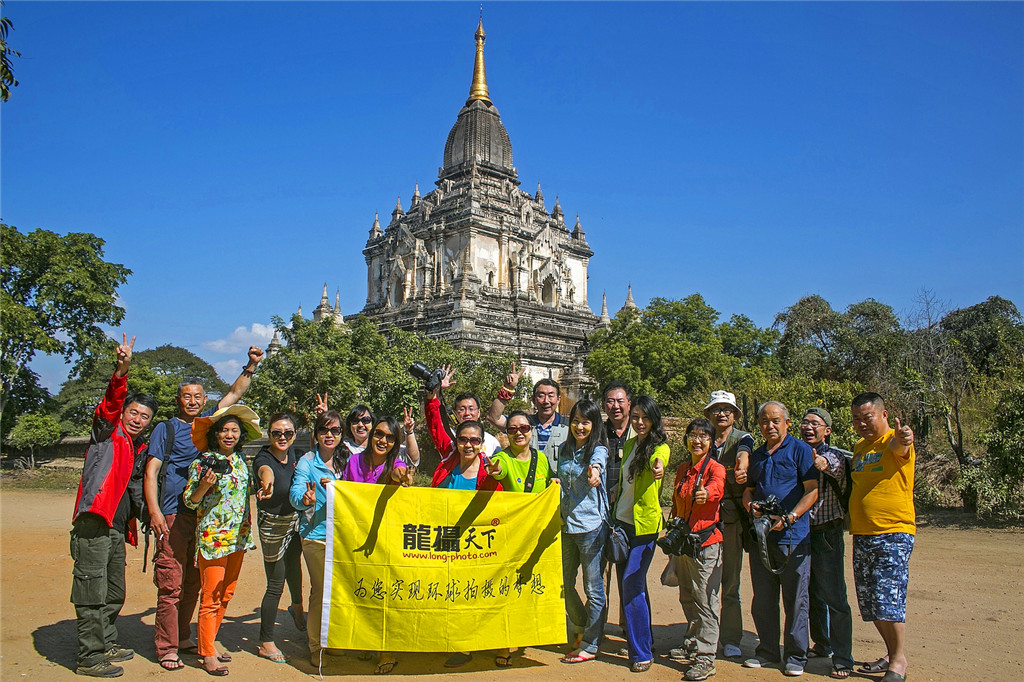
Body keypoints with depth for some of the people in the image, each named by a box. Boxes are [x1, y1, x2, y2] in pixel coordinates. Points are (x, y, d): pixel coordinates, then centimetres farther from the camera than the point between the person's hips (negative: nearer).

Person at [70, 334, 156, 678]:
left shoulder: (140, 448, 18)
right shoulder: (108, 432, -2)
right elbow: (111, 403, -21)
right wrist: (121, 371, -36)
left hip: (117, 529, 8)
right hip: (93, 524, -8)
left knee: (114, 594, 17)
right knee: (92, 595, -4)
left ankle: (107, 644, 30)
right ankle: (90, 658, 4)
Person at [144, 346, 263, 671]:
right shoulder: (166, 428, 1)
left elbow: (235, 393, 19)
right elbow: (150, 472, -5)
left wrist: (251, 365, 9)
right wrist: (154, 512, -15)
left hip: (203, 515, 5)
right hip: (173, 516, -5)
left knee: (193, 583, 11)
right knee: (171, 585, -5)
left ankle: (183, 638, 24)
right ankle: (166, 648, 4)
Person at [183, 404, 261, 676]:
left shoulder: (241, 460, 9)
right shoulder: (203, 462, -8)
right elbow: (189, 501, -7)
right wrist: (204, 485, -23)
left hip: (238, 537, 6)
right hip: (212, 537, -6)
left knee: (226, 595, 13)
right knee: (211, 598, -2)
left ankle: (208, 643, 26)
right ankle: (208, 654, 10)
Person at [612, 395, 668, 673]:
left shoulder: (660, 447, -12)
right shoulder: (629, 444, 10)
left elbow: (657, 459, -36)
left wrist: (658, 466, -59)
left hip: (645, 524, -7)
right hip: (622, 520, 7)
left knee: (632, 586, -9)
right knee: (628, 585, 14)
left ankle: (642, 652, 3)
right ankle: (642, 640, 30)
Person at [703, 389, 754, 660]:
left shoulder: (743, 439, 4)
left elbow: (743, 456, -19)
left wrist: (742, 470, -40)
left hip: (732, 516, -2)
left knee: (730, 580, 3)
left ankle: (731, 639, 13)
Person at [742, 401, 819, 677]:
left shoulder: (800, 450, -1)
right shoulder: (757, 456, 16)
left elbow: (812, 490, -7)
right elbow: (748, 489, 23)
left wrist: (789, 518, -17)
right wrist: (750, 505, 0)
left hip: (792, 536, -5)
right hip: (761, 536, 5)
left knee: (795, 600, 1)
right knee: (762, 599, 10)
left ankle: (796, 656, 13)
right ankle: (767, 651, 22)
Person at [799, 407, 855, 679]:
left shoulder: (836, 455, -5)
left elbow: (835, 467, -29)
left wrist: (822, 463, -52)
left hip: (827, 534, -5)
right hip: (800, 532, 5)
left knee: (834, 597, -5)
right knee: (812, 594, 16)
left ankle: (843, 659, 3)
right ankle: (822, 645, 33)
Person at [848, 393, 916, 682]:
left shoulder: (896, 441, -9)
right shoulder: (859, 447, 15)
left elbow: (897, 447, -35)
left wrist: (902, 440, -56)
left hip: (894, 534, -7)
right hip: (861, 536, 8)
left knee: (888, 598, -8)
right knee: (870, 602, 11)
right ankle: (892, 654, 27)